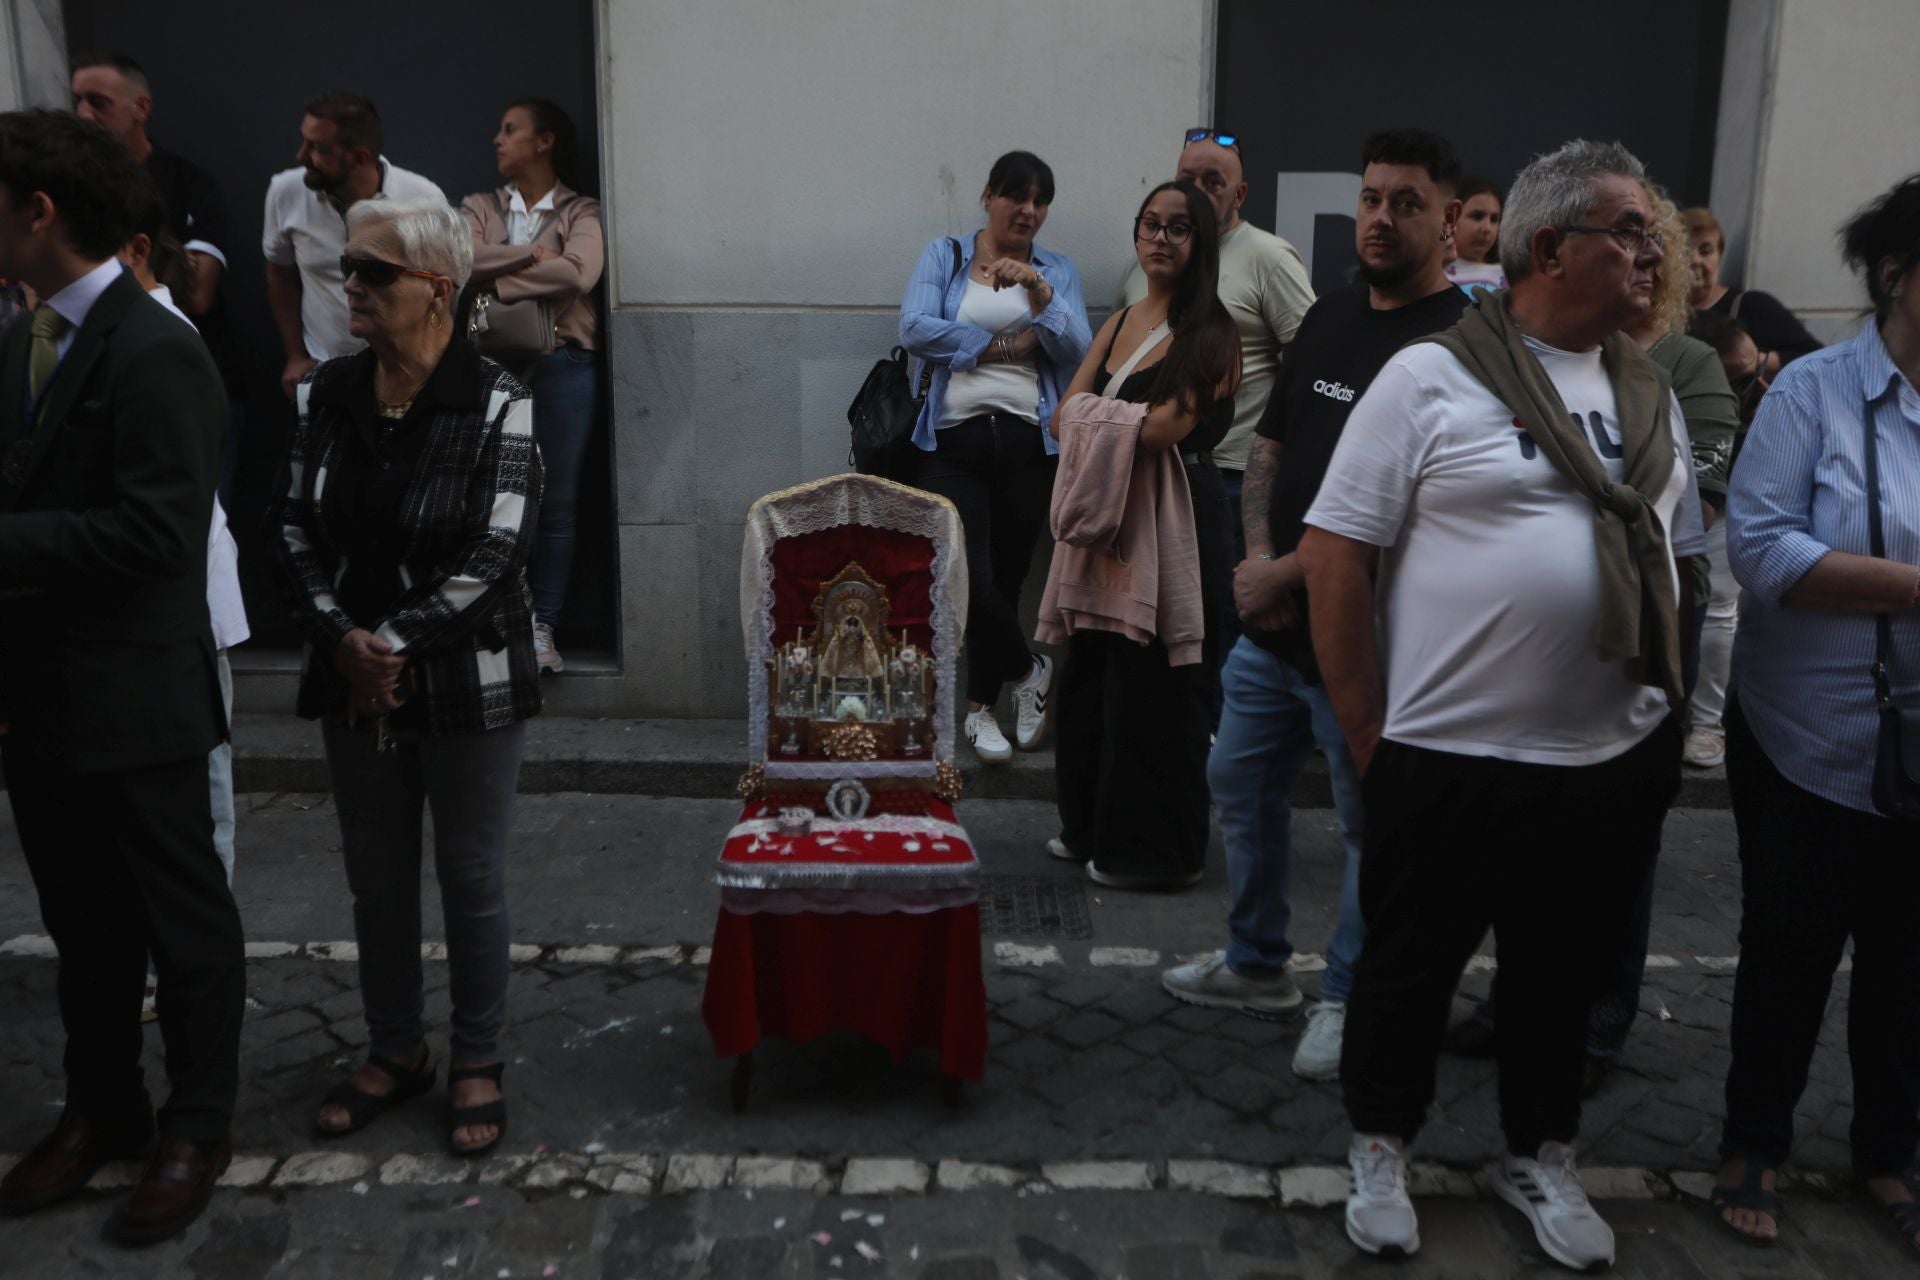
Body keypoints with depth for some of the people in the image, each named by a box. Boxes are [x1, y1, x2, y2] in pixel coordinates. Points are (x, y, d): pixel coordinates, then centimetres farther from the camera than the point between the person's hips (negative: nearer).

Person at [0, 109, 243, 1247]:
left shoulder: (157, 354, -16)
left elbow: (155, 532, -23)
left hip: (132, 703, -8)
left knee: (183, 923, 9)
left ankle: (199, 1128, 26)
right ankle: (103, 1110, 38)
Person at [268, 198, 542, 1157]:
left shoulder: (496, 403, -13)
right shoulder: (326, 395, 2)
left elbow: (496, 554, -17)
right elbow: (294, 529, 3)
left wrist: (393, 643, -18)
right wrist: (342, 640, -12)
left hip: (466, 683, -5)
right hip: (354, 683, 5)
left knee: (471, 877, 9)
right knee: (376, 880, 16)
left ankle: (477, 1061, 27)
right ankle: (395, 1051, 36)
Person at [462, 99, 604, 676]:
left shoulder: (581, 212, 5)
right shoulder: (480, 208, 13)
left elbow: (579, 274, -15)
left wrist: (498, 278, -10)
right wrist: (533, 253, -12)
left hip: (563, 364, -2)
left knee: (557, 500, 2)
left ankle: (541, 626, 10)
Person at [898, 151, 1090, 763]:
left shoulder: (1057, 270, 14)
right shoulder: (944, 255, 9)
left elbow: (1076, 352, -2)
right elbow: (916, 329, -8)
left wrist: (1037, 289, -15)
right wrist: (1008, 345, -5)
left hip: (1028, 443, 2)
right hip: (955, 441, -2)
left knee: (1006, 578, 5)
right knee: (970, 578, -12)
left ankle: (981, 708, 22)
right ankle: (1031, 671, 15)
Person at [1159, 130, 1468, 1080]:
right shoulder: (1329, 319, 10)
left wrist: (1290, 573, -16)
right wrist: (1258, 557, -2)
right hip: (1273, 622, 8)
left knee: (1372, 824, 8)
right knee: (1241, 785, 18)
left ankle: (1347, 998, 28)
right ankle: (1257, 965, 38)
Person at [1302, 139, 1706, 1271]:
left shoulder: (1650, 393, 9)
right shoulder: (1431, 378, -9)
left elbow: (1677, 567, 16)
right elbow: (1335, 558, -10)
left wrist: (1669, 714, 11)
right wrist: (1370, 736, -10)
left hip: (1618, 764, 5)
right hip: (1452, 757, -5)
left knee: (1565, 976, 18)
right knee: (1411, 970, 11)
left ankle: (1541, 1158, 39)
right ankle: (1383, 1151, 32)